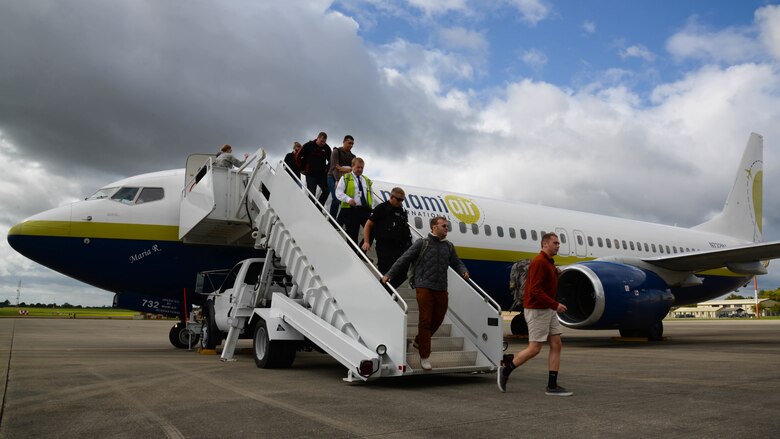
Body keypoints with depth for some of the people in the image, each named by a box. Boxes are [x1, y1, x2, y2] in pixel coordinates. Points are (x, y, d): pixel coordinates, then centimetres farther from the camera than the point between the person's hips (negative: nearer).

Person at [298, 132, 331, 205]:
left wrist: (327, 169, 5)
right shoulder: (308, 145, -7)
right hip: (311, 174, -3)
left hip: (322, 174, 3)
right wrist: (303, 168, 2)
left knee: (326, 190, -4)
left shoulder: (326, 148, 1)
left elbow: (331, 160, 15)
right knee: (312, 194, -4)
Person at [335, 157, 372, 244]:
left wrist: (371, 207, 5)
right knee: (352, 236, -2)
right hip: (350, 210, -4)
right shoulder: (345, 178, 8)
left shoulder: (367, 180, 22)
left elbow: (371, 196, 23)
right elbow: (338, 193, -4)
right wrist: (348, 199, -21)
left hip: (365, 210, 4)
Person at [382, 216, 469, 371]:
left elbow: (456, 262, 25)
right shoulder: (422, 243, 0)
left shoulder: (449, 246, 16)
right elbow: (404, 260, 0)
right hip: (424, 287, -5)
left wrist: (463, 272, 2)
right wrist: (389, 275, -2)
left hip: (441, 289, 5)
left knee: (438, 319, 11)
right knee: (425, 320, -5)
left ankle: (419, 341, 37)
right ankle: (425, 357, 4)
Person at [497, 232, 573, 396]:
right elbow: (535, 290, -23)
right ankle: (505, 370, 11)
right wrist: (555, 305, -23)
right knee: (534, 349, -5)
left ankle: (552, 386, 7)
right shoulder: (539, 262, -16)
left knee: (556, 345, 4)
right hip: (537, 310, -10)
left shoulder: (549, 262, 14)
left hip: (549, 310, 10)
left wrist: (555, 273, 5)